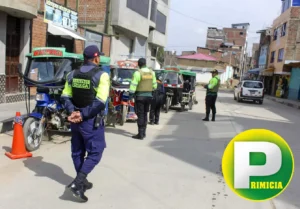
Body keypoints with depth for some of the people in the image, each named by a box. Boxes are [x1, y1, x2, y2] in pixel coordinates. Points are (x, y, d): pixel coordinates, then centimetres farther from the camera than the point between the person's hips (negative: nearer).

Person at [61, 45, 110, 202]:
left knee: (77, 152, 16)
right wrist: (83, 115, -16)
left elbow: (65, 97, 3)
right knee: (95, 152, 4)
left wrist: (72, 112, -8)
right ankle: (77, 183, -7)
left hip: (75, 119, 7)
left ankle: (82, 182, 29)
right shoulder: (101, 75, -12)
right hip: (91, 121, -6)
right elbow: (100, 102, -21)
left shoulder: (72, 74, 7)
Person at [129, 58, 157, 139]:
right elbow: (154, 85, 11)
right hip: (149, 96, 6)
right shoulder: (152, 73, 5)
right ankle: (143, 132, 24)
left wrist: (130, 94, -9)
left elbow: (133, 85, -16)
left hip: (140, 96, -6)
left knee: (140, 115, -1)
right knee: (145, 114, 16)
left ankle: (141, 134, -1)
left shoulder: (138, 73, -13)